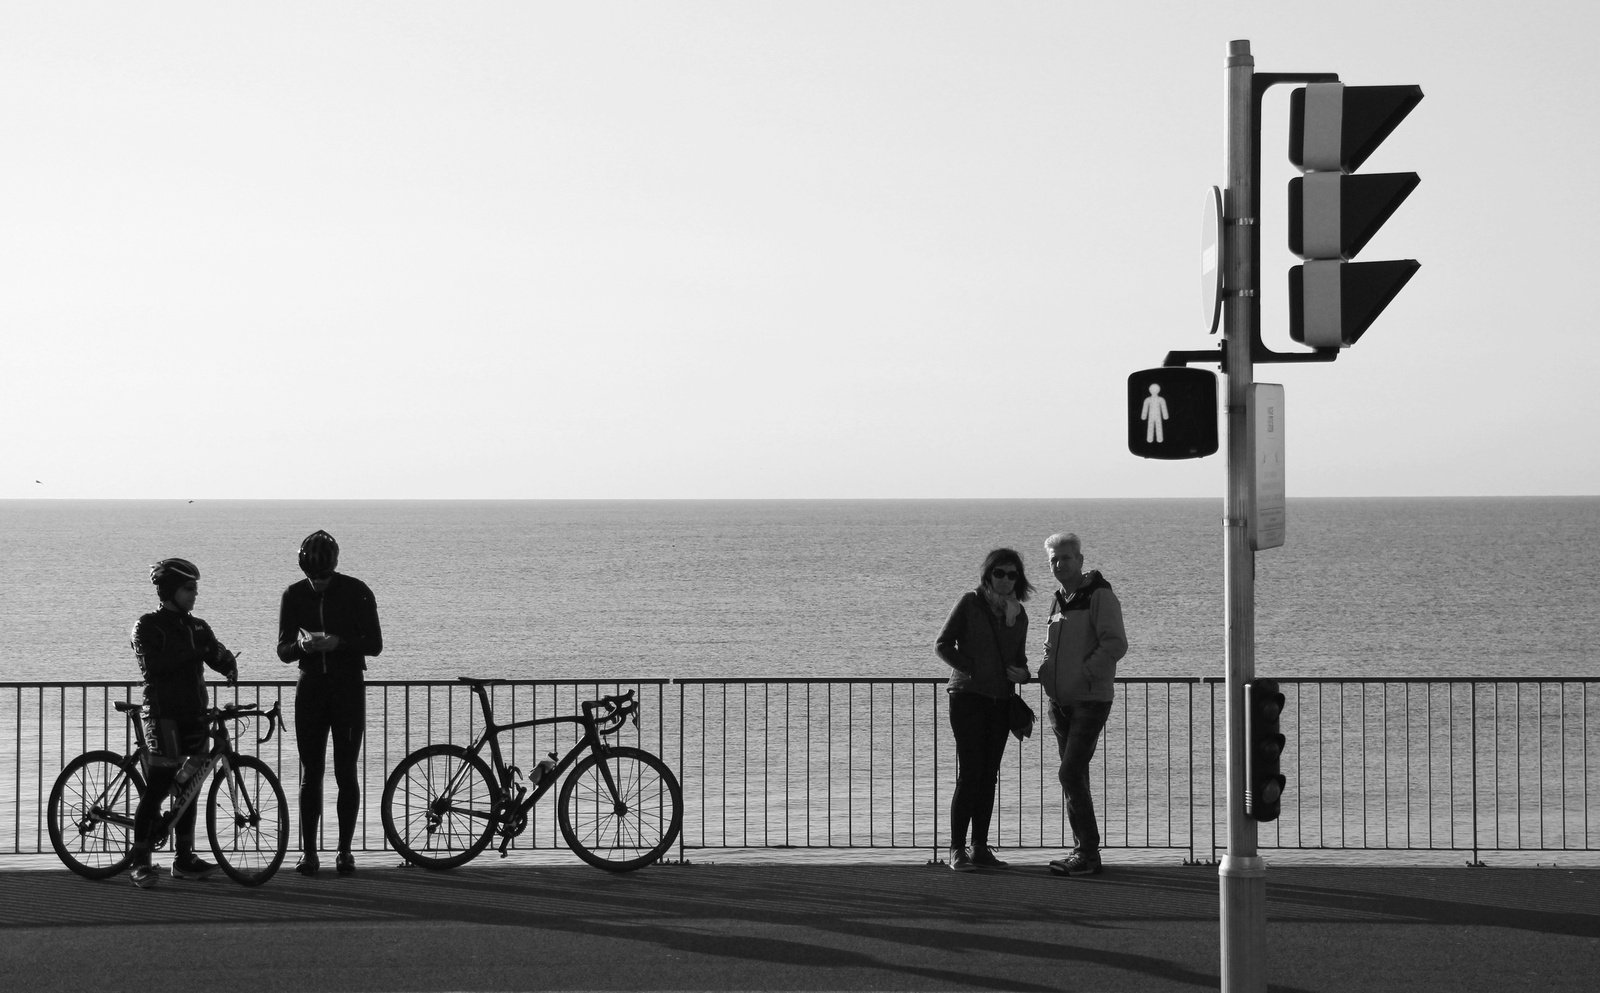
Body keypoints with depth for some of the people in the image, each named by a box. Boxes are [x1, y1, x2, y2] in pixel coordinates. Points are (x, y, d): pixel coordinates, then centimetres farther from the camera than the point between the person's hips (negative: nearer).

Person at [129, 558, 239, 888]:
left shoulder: (197, 627, 15)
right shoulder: (148, 627, -3)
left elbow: (218, 654, 4)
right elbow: (152, 666, -18)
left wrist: (228, 663, -20)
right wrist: (192, 651, -22)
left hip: (195, 715, 6)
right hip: (164, 715, -6)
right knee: (158, 787, -10)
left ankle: (185, 859, 15)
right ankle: (141, 863, -6)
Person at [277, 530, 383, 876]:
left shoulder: (356, 592, -4)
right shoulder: (294, 595, 3)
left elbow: (375, 644, -4)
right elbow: (283, 650, 4)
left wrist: (339, 643, -21)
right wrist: (301, 645, -19)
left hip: (348, 688, -2)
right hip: (311, 688, 2)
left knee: (346, 773, -2)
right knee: (311, 773, 0)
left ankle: (345, 851, 5)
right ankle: (308, 852, 3)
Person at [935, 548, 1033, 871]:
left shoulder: (1019, 613, 10)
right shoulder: (970, 603, -4)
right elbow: (943, 644, -3)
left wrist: (1022, 673, -2)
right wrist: (971, 670, -11)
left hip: (1001, 699, 5)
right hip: (968, 696, -5)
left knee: (989, 776, 6)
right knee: (969, 774, -10)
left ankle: (981, 848, 11)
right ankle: (957, 850, -7)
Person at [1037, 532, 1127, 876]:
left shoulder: (1100, 596, -10)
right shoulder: (1060, 601, 14)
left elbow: (1115, 644, -19)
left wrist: (1083, 674, -20)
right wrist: (1045, 669, 9)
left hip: (1091, 700, -8)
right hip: (1061, 702, 8)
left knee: (1072, 774, -15)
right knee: (1073, 775, 9)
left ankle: (1088, 854, -12)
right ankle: (1082, 850, 14)